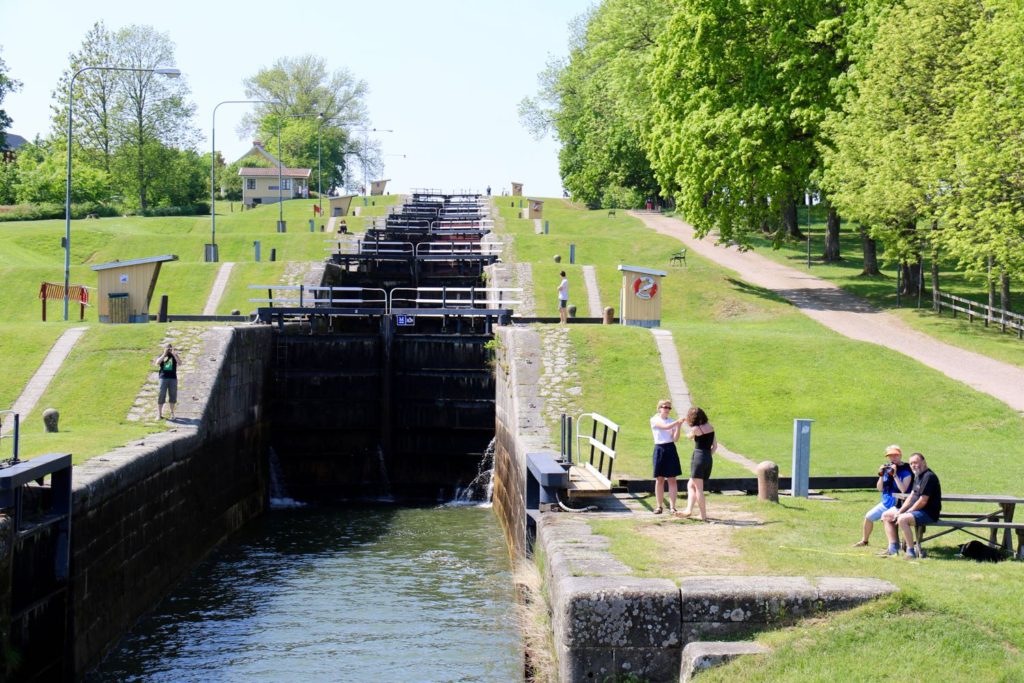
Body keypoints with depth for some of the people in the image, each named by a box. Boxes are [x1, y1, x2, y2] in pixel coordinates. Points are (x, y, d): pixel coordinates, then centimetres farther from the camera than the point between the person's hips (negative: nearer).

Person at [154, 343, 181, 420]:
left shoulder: (174, 356, 9)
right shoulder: (161, 356, 9)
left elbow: (179, 363, -8)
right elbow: (157, 363, -11)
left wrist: (174, 354, -15)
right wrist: (164, 354, -13)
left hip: (173, 378, 1)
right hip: (163, 377, -1)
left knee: (173, 395, 5)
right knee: (161, 395, -3)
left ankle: (172, 413, 17)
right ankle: (159, 414, 1)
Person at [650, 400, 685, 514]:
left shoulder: (672, 422, 9)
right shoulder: (654, 420, 2)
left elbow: (675, 438, 0)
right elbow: (665, 427, -17)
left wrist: (678, 426, -13)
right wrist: (677, 422, -26)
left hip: (671, 449, 2)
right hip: (659, 449, -2)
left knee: (672, 479, -1)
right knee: (659, 479, 3)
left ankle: (672, 507, -1)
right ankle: (660, 506, 10)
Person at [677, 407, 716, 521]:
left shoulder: (696, 429, -11)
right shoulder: (710, 427, 9)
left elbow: (688, 436, 10)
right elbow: (715, 445, 12)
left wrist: (690, 429, 26)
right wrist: (708, 454, 15)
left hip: (698, 457, -7)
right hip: (708, 459, 7)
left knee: (698, 488, -2)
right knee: (690, 485, 18)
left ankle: (703, 515, -3)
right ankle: (689, 509, 11)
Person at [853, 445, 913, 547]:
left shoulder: (905, 470, -13)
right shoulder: (887, 468, 5)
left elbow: (903, 489, -25)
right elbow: (879, 488, 7)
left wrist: (894, 475, -26)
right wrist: (881, 475, -9)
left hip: (898, 504, -7)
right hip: (886, 503, 7)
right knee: (868, 516, 8)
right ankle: (864, 540, 30)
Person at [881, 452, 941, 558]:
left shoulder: (928, 477, -17)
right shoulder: (918, 476, 15)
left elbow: (923, 501, -22)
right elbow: (912, 496, 15)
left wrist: (905, 513, -16)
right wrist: (899, 512, 3)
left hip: (928, 513, -11)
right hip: (914, 510, 11)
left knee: (902, 519, -35)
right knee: (886, 516, 12)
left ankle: (911, 552, -28)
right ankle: (893, 549, 7)